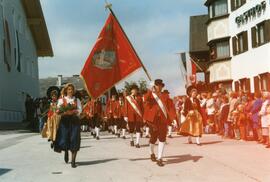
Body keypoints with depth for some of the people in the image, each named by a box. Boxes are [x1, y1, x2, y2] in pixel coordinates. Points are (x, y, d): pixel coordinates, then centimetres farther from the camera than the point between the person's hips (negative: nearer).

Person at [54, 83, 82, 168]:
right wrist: (65, 112, -17)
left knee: (74, 140, -7)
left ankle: (73, 160, -2)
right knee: (64, 139, -5)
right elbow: (58, 110, 1)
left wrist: (72, 112, -15)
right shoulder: (61, 100, 9)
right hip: (64, 121, 0)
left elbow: (79, 110, 0)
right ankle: (66, 151, 31)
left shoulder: (77, 100, 12)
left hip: (75, 121, 1)